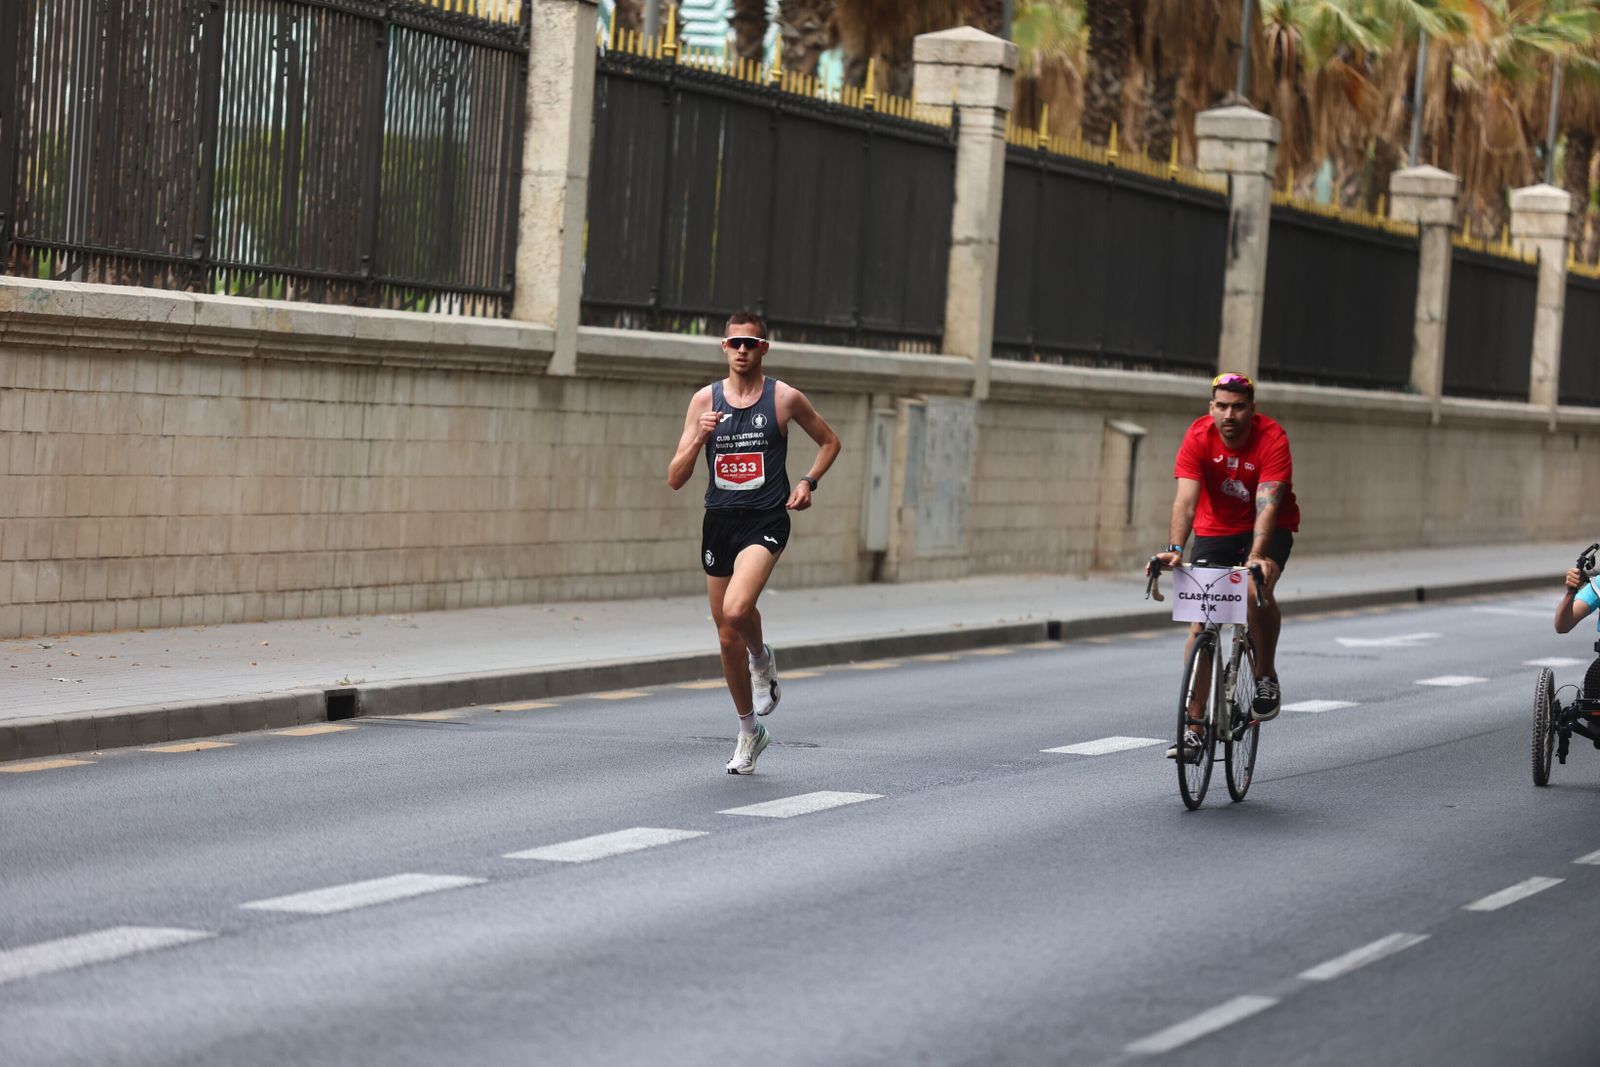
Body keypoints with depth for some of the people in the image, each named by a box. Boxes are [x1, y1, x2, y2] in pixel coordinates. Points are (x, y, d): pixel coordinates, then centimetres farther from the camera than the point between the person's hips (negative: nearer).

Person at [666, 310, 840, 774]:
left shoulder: (785, 398, -1)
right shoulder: (705, 400, 4)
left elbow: (829, 441, 16)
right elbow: (675, 479, 1)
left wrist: (808, 481, -1)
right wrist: (699, 438, -15)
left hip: (765, 522, -3)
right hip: (719, 522, 4)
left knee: (736, 609, -29)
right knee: (727, 637, 8)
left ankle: (762, 659, 6)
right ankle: (749, 732, 25)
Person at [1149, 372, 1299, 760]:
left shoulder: (1272, 439, -24)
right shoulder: (1198, 437, -19)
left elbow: (1268, 503, -34)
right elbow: (1186, 499, -27)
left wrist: (1256, 556, -48)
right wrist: (1174, 549, -42)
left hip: (1268, 529, -2)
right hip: (1215, 528, 3)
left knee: (1258, 589, -33)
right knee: (1200, 622, -7)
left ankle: (1266, 677, -9)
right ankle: (1194, 727, -2)